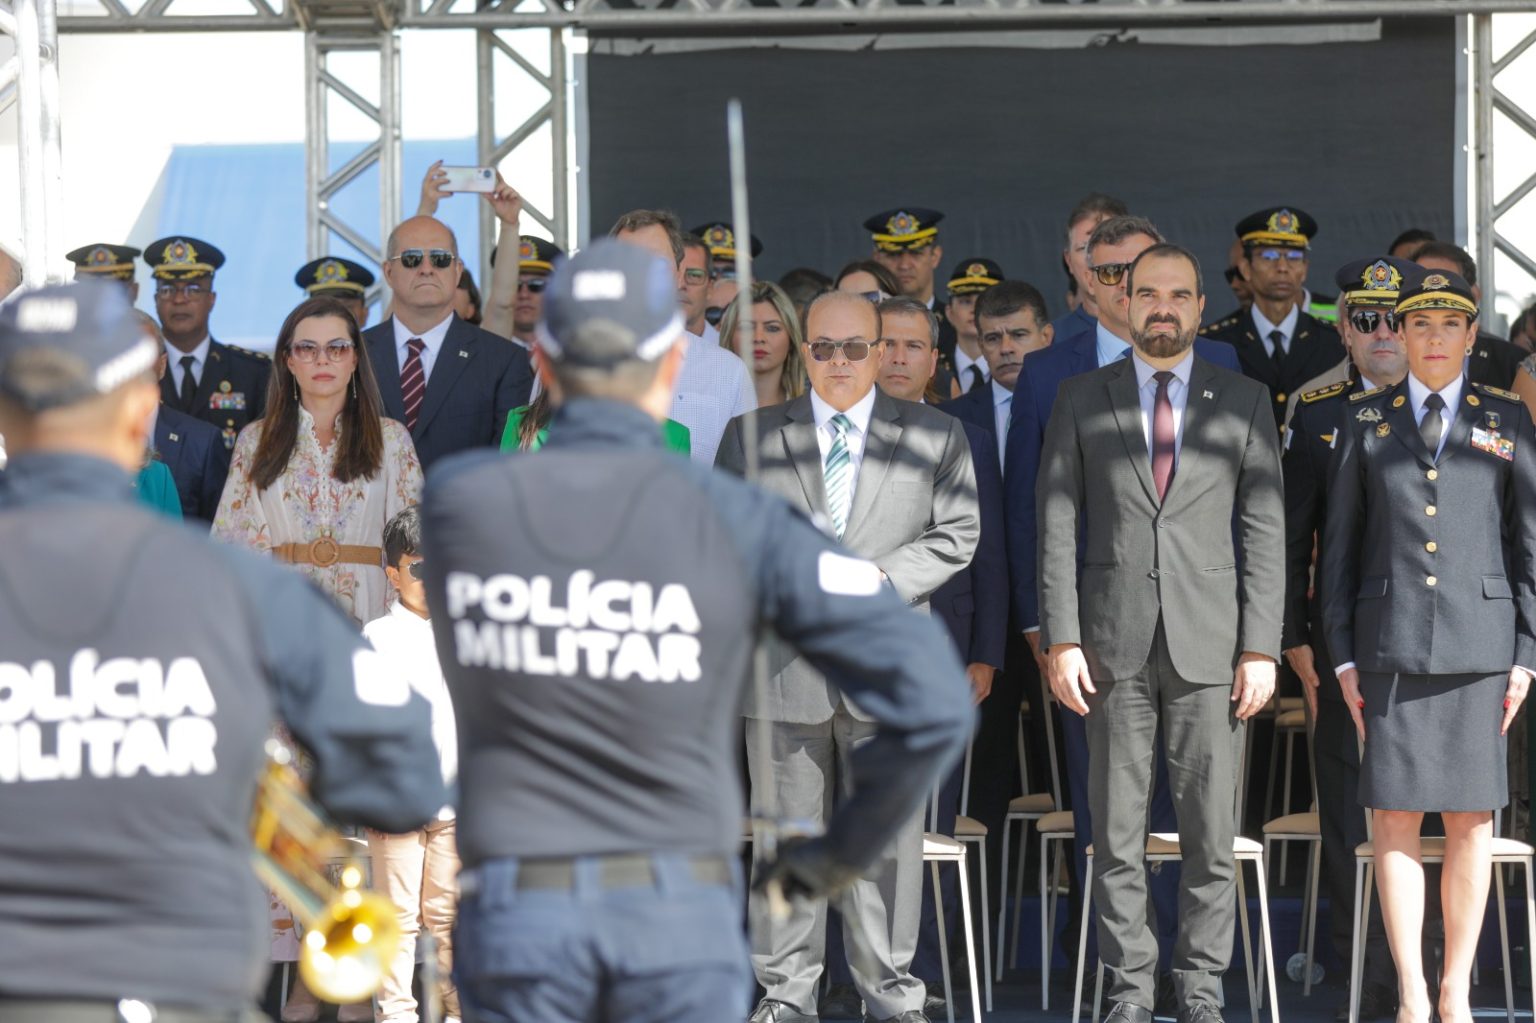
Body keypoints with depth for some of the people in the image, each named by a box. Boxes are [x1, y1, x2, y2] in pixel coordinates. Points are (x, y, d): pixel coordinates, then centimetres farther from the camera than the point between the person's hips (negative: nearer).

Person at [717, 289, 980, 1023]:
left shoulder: (936, 436, 10)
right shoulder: (751, 437, 11)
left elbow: (956, 535, 3)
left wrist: (876, 584, -10)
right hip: (784, 664, 0)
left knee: (888, 839, 2)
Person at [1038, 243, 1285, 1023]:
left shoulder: (1244, 403, 8)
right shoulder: (1081, 401, 8)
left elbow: (1265, 532, 5)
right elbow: (1057, 527, 4)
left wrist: (1261, 647, -3)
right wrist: (1060, 639, -4)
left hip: (1210, 646, 0)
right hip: (1115, 645, 0)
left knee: (1211, 831, 0)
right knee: (1117, 832, 2)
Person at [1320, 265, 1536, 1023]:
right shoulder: (1365, 422, 10)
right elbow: (1340, 544, 9)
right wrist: (1342, 655, 2)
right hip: (1391, 642, 0)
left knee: (1471, 821, 1)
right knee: (1394, 818, -4)